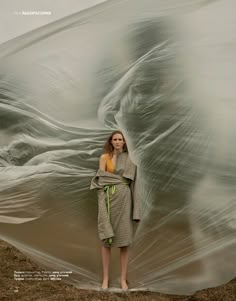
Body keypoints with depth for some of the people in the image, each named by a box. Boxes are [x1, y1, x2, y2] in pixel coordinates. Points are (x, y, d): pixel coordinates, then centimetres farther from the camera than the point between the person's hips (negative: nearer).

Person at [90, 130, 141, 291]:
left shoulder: (129, 159, 10)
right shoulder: (104, 157, 5)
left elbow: (132, 182, 6)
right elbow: (102, 179, -3)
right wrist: (120, 178, -8)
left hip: (124, 199, 1)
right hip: (109, 199, -1)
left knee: (124, 241, 2)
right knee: (107, 239, 2)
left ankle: (123, 278, 11)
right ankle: (106, 277, 12)